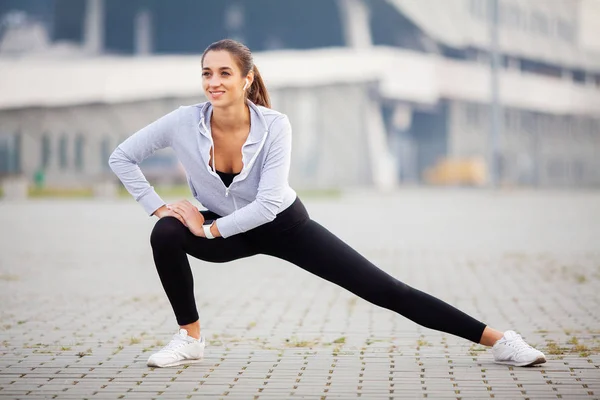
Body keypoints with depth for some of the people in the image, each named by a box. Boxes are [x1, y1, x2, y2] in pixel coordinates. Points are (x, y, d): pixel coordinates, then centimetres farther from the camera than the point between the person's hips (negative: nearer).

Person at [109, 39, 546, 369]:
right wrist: (157, 206, -16)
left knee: (386, 291, -9)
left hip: (285, 225, -2)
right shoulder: (184, 123, -22)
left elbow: (268, 204, -29)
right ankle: (190, 338, -7)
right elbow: (121, 157, -10)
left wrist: (209, 228, -26)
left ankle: (498, 340, -6)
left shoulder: (274, 125, -28)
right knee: (166, 234, -27)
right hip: (228, 229, 2)